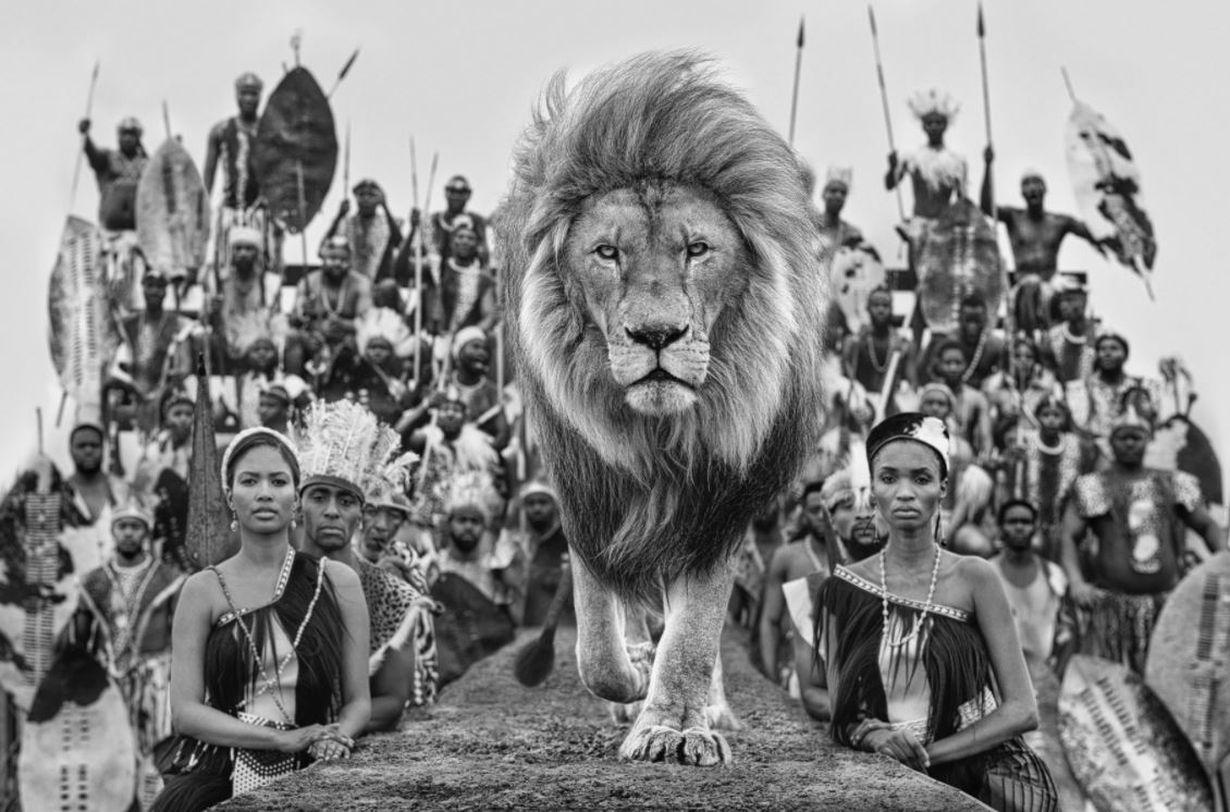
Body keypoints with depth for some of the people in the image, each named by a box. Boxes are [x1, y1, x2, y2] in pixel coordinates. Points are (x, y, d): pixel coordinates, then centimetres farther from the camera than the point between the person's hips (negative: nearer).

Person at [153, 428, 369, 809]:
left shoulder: (337, 581, 7)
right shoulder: (204, 590, 5)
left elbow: (358, 701, 10)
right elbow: (185, 710, -1)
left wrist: (335, 738, -13)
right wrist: (283, 739, -12)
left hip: (305, 778, 1)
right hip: (216, 774, 0)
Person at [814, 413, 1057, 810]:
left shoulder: (972, 577, 0)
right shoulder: (842, 589, 5)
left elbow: (1022, 710, -3)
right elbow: (841, 715, 8)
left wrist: (930, 751, -12)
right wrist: (875, 736, -14)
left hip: (981, 773, -1)